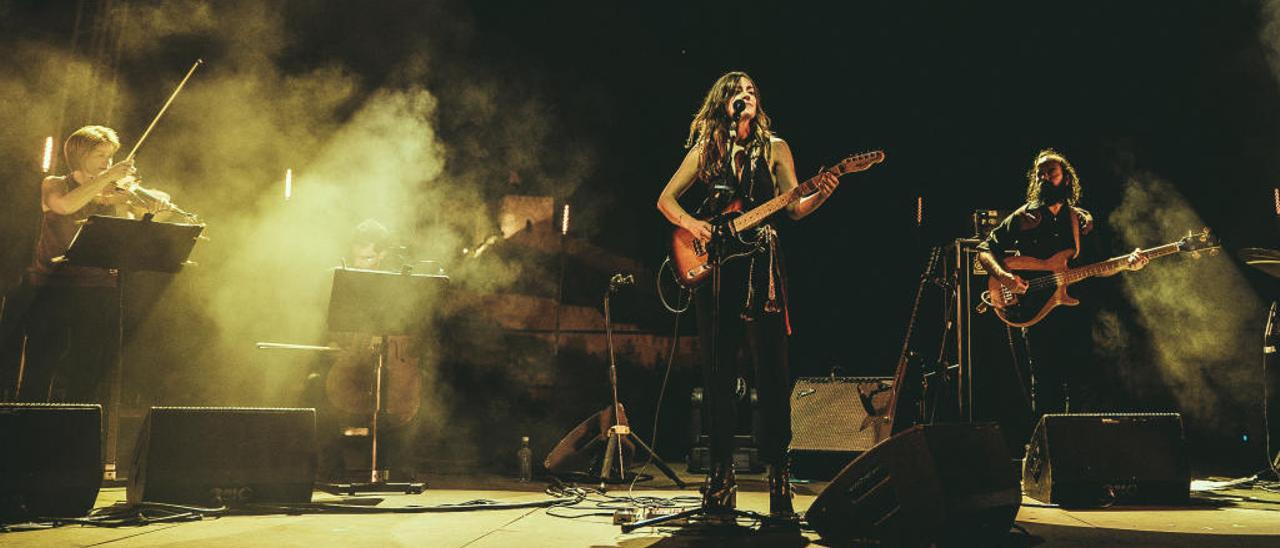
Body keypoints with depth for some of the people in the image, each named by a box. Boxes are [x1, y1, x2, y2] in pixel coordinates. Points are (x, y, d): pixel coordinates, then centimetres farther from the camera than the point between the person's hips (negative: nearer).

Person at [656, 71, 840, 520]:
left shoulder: (775, 148, 10)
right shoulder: (705, 149, 11)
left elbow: (793, 208, 3)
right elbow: (665, 199, 13)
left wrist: (819, 195, -17)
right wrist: (690, 223, -6)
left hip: (760, 264, -1)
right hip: (713, 264, 1)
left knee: (771, 370, -6)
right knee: (718, 373, 5)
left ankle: (777, 469, -1)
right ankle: (721, 471, 14)